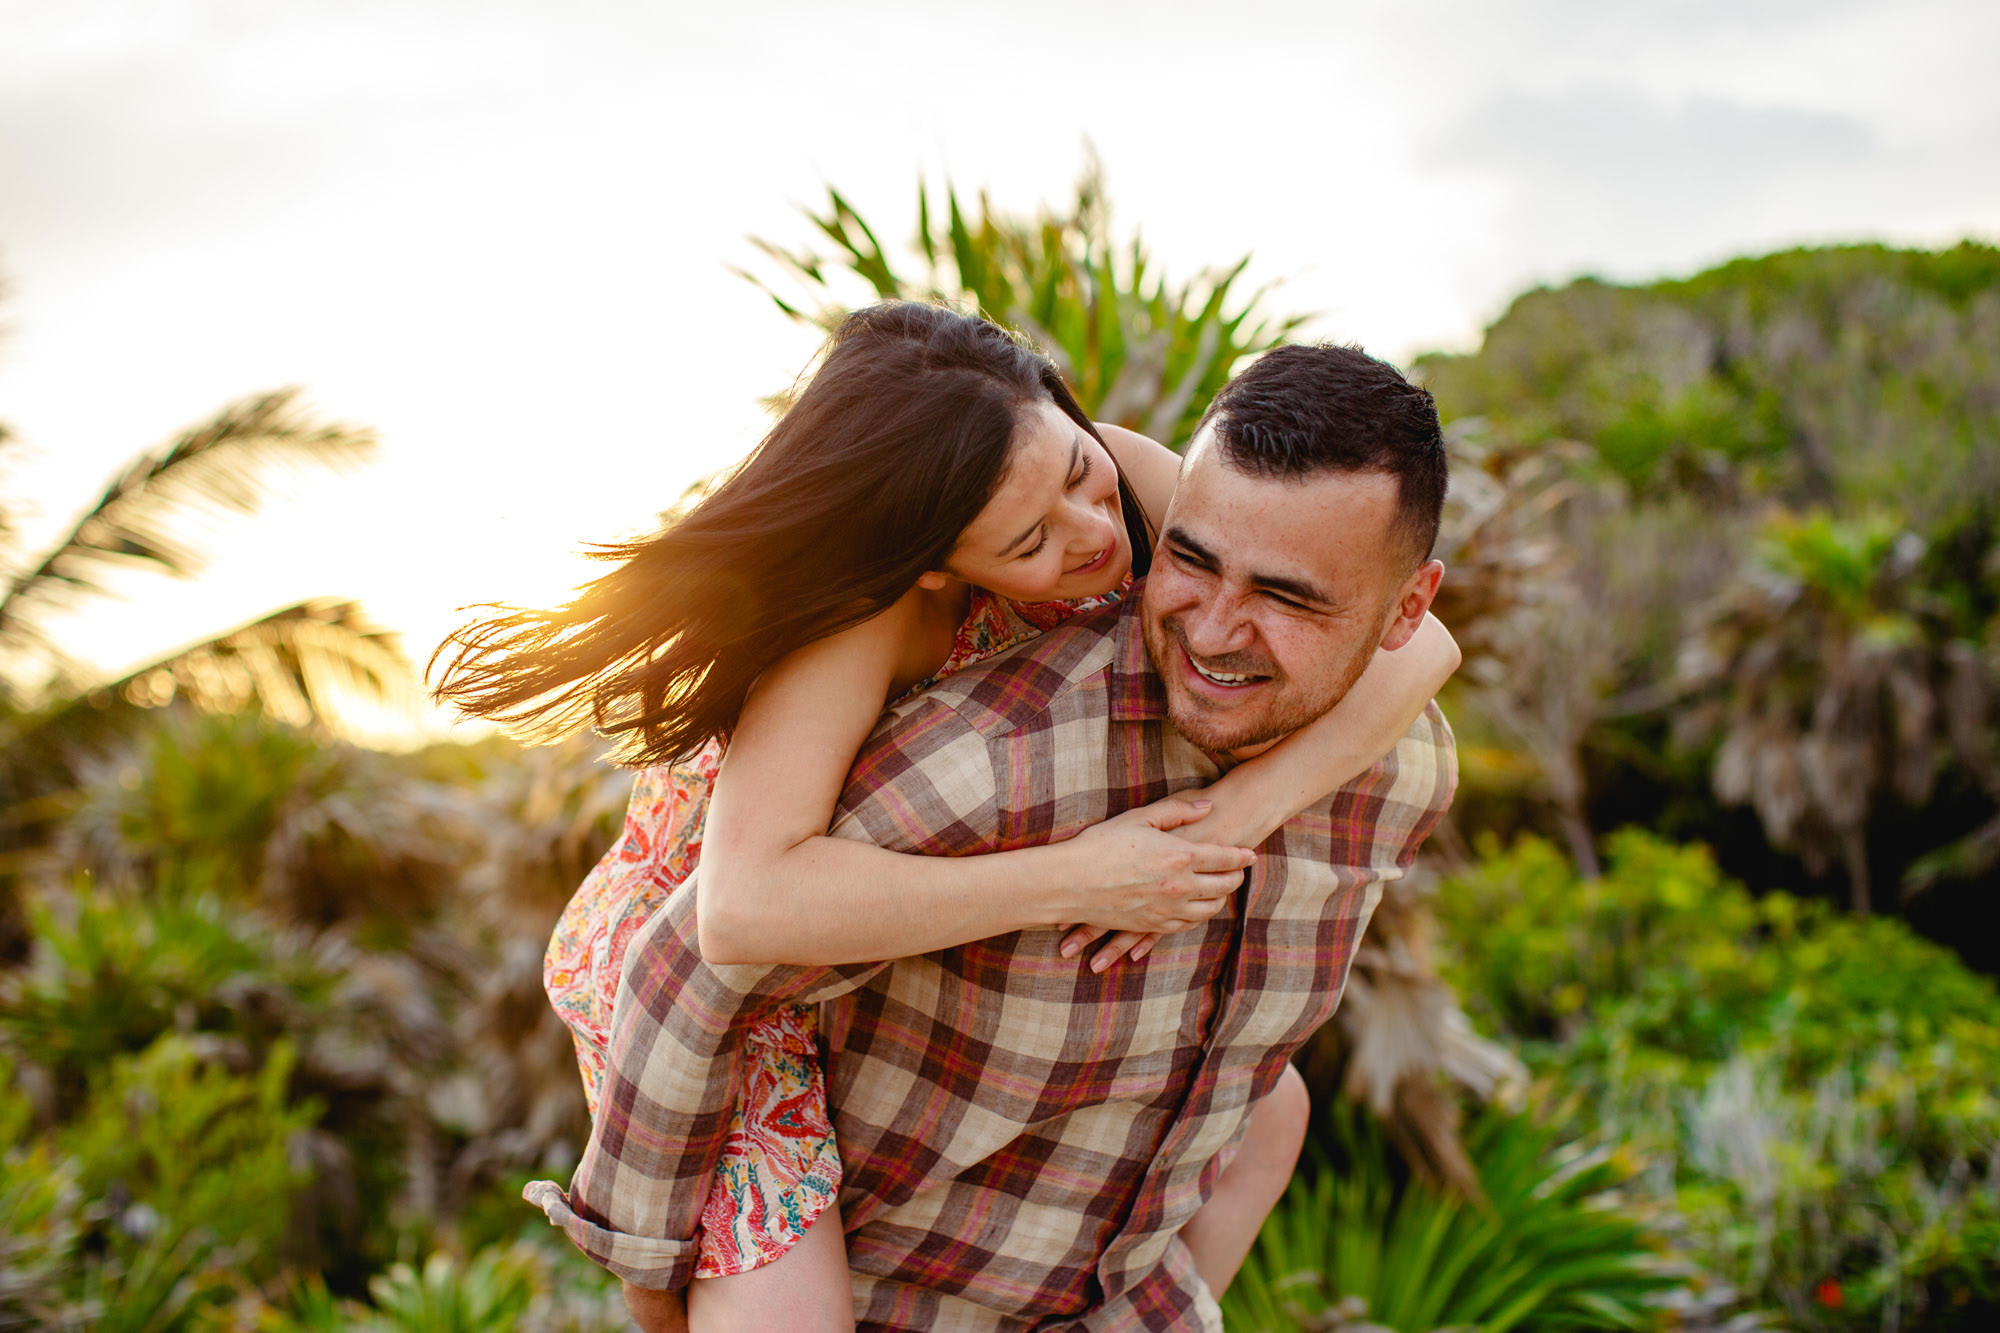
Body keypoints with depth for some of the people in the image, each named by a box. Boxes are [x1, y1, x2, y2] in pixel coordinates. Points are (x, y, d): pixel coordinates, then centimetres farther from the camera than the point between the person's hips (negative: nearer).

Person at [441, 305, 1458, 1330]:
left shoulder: (1119, 476, -23)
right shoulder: (876, 604, -37)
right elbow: (744, 908, -49)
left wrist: (1238, 813, -38)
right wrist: (1075, 881, -45)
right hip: (692, 945, -6)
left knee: (1262, 1109, 6)